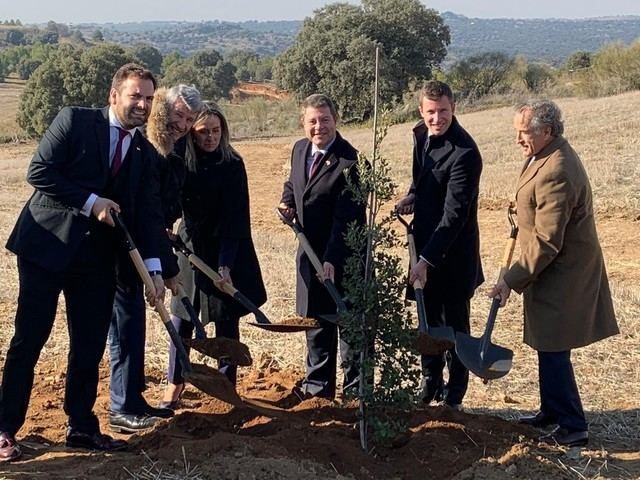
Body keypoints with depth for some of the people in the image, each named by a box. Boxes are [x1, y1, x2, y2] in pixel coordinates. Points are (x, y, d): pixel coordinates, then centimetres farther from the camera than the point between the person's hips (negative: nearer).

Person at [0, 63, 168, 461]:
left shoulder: (146, 153, 9)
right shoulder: (74, 121, -5)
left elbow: (149, 213, 2)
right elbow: (39, 171, -12)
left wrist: (154, 267, -9)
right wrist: (91, 202, -16)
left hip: (98, 258, 5)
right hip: (47, 245, -5)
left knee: (90, 346, 8)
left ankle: (82, 427, 22)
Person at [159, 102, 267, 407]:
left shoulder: (232, 165, -13)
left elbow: (235, 218, -17)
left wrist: (225, 265, -23)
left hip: (226, 249, -2)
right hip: (191, 247, 3)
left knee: (226, 319, 4)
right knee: (182, 316, 5)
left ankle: (228, 383, 17)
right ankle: (175, 381, 18)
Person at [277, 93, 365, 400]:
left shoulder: (349, 161, -19)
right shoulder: (300, 149, 4)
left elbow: (346, 218, -24)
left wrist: (331, 260, -29)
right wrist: (288, 203, 0)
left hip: (343, 257, -7)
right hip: (311, 253, 7)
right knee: (315, 320, 16)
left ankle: (355, 390, 16)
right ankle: (318, 386, 30)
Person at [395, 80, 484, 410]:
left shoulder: (464, 153, -24)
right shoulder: (421, 134, 2)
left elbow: (454, 215, -26)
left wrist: (427, 260, -29)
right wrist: (412, 198, -2)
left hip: (453, 251, -7)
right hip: (425, 241, 7)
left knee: (454, 323, 6)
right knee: (428, 319, 18)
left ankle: (453, 396, 20)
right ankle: (430, 385, 33)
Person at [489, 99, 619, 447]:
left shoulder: (555, 173, -27)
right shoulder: (549, 153, 5)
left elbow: (546, 242, -26)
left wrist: (511, 281, -22)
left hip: (562, 274, -10)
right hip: (557, 270, 10)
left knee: (553, 350, -3)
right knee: (549, 348, 19)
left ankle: (573, 427, 8)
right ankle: (551, 411, 33)